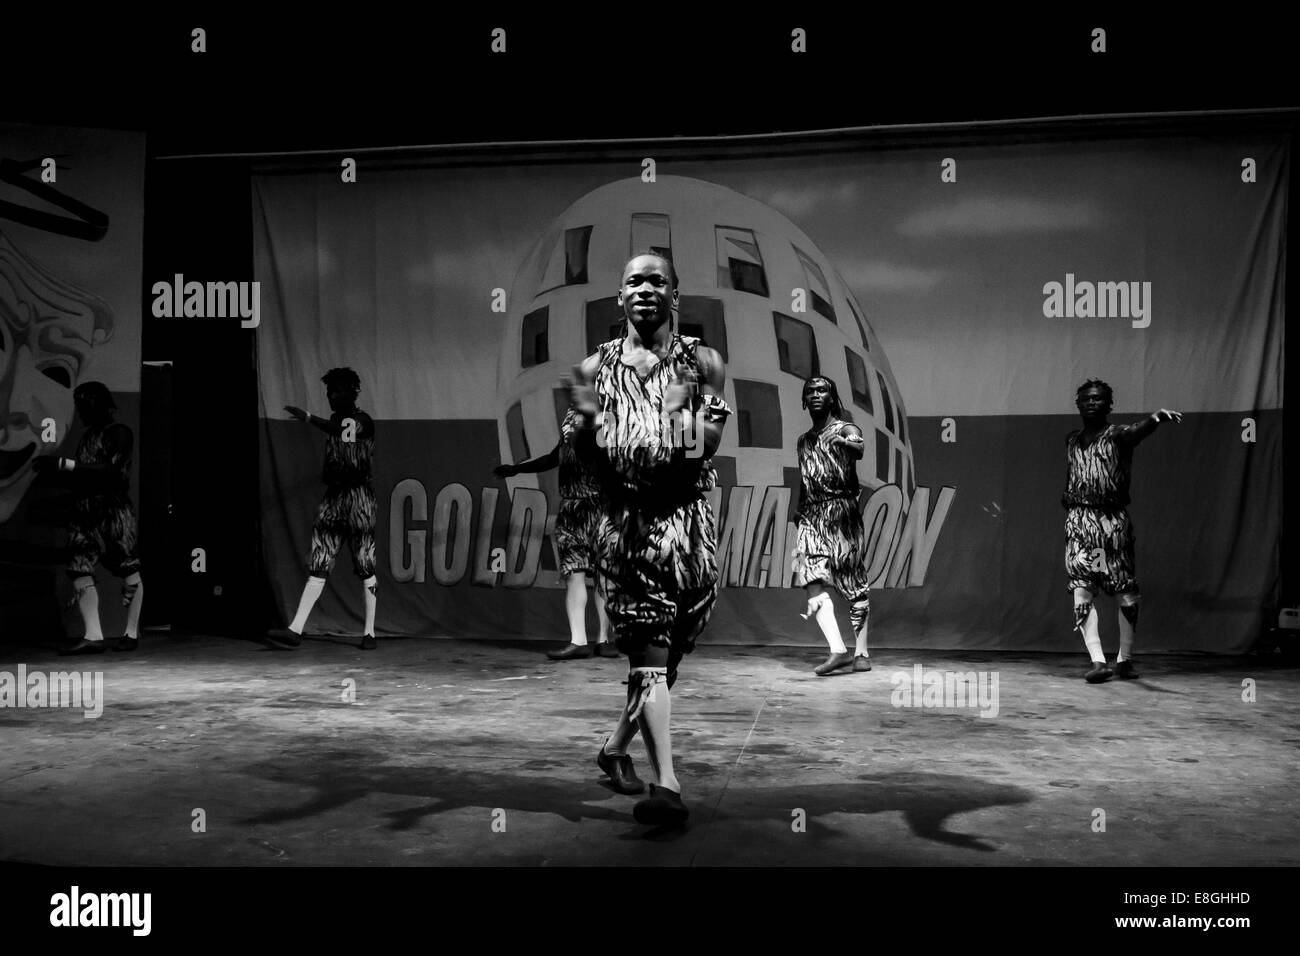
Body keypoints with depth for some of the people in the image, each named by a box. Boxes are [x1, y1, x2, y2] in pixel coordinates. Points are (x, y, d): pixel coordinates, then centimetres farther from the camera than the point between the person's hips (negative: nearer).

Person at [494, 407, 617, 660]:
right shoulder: (571, 414, 17)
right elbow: (555, 457, 29)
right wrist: (516, 468, 32)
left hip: (602, 506, -5)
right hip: (571, 505, 5)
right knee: (573, 572, -1)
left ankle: (604, 639, 8)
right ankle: (578, 641, 0)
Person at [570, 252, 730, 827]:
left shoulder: (701, 363, 7)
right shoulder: (597, 367, 10)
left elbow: (707, 447, -3)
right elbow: (589, 458, 9)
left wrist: (685, 414, -14)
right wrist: (586, 419, -4)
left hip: (686, 518, 1)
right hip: (625, 520, -1)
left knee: (663, 651, 11)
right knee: (649, 654, -8)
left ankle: (618, 746, 34)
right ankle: (667, 786, -13)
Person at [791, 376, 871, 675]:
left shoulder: (847, 429, 1)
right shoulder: (804, 441, 19)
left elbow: (860, 448, -24)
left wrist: (846, 443, -45)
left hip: (842, 513, -4)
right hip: (811, 517, 4)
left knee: (854, 583, 1)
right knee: (812, 581, -14)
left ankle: (861, 652, 11)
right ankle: (838, 650, -19)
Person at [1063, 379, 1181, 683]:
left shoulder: (1117, 435, 1)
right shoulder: (1071, 441, 15)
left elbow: (1139, 430, -23)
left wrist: (1155, 417, -44)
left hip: (1113, 521, -3)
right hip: (1078, 522, 3)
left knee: (1126, 592, 1)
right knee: (1081, 591, -8)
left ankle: (1124, 659, 15)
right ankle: (1098, 661, -8)